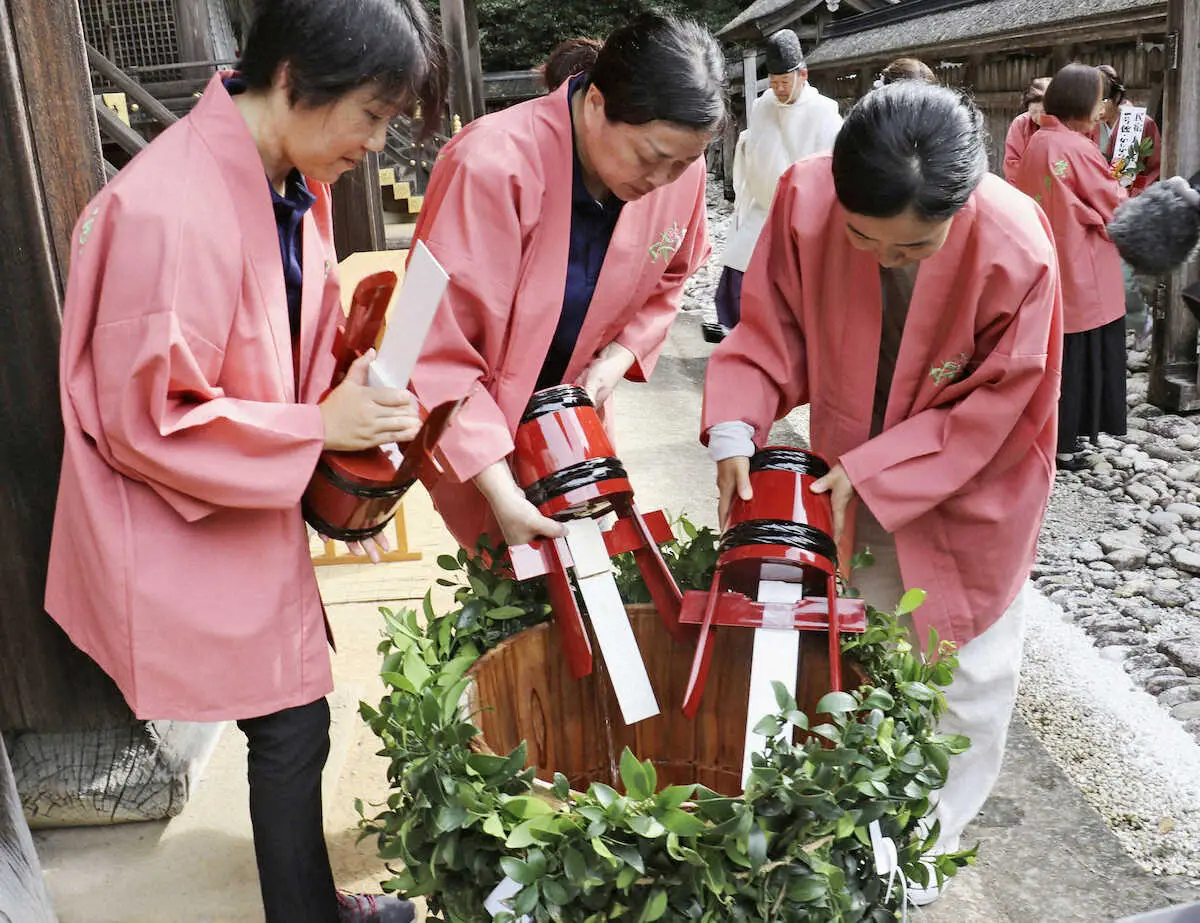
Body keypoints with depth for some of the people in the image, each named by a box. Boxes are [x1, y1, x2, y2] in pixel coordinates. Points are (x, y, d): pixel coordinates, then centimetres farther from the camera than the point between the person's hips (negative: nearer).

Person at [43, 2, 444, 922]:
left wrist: (359, 397, -5)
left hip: (254, 509, 8)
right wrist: (320, 428, -20)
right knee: (291, 724, 3)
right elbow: (145, 419, -23)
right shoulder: (169, 213, -28)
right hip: (185, 533, -8)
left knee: (294, 712, 17)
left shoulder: (292, 183, -2)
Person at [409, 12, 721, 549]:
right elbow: (441, 348, -27)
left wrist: (619, 357, -11)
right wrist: (500, 492, -30)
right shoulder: (495, 165, -30)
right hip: (474, 426, -4)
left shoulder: (680, 171, -12)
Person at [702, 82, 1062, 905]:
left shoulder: (1017, 254, -33)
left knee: (964, 681, 14)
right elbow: (771, 330, -16)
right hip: (848, 482, 3)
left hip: (966, 490, -2)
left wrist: (873, 471, -26)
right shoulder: (806, 201, -27)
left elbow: (992, 406, -21)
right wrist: (736, 429, -31)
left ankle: (928, 842, 40)